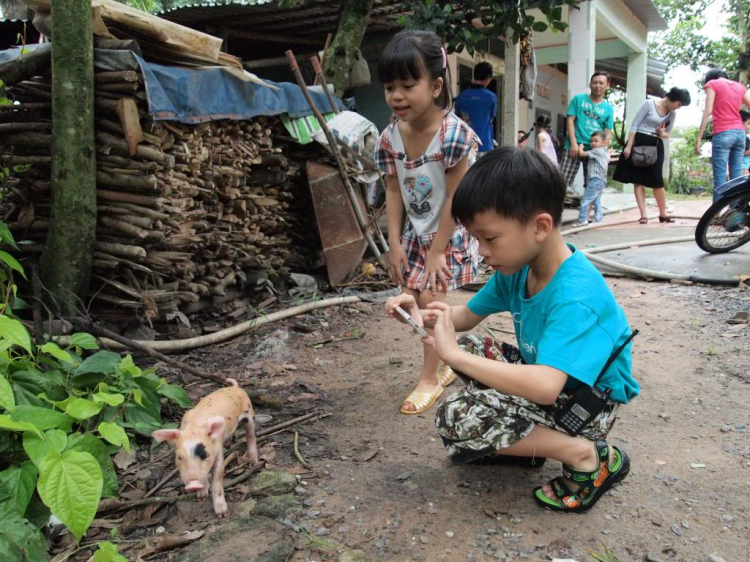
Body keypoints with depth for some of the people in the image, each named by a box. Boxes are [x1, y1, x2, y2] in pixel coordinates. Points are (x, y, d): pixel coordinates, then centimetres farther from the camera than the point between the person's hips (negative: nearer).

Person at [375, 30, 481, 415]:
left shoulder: (454, 134, -25)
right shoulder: (390, 137, -8)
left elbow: (454, 198, -21)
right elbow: (393, 193, -3)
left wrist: (437, 251, -18)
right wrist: (395, 244, -6)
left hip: (448, 234, -6)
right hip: (415, 232, 6)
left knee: (431, 299, -8)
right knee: (412, 301, 11)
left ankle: (430, 378, 13)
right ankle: (445, 365, 33)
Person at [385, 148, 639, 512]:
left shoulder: (575, 296, -33)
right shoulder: (518, 267, -7)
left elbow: (544, 387, -45)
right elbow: (468, 315, 6)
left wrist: (453, 354, -37)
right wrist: (422, 315, -15)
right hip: (548, 375, 9)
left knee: (455, 419, -20)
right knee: (468, 347, 2)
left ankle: (589, 456, -9)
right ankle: (521, 440, 9)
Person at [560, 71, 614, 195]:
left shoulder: (608, 109, 11)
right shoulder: (578, 99, 6)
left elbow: (607, 134, 9)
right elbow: (570, 121, -1)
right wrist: (574, 143, -11)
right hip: (574, 146, -2)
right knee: (563, 180, -10)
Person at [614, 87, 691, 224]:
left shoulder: (672, 114, 7)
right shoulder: (649, 104, -8)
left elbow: (667, 134, 15)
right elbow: (634, 125, -9)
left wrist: (661, 134, -10)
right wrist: (628, 146, -15)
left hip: (656, 146, 4)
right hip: (639, 142, -4)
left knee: (657, 181, 0)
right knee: (638, 180, -5)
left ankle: (663, 213, 13)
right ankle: (643, 215, -3)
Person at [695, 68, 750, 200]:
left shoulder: (712, 84, 3)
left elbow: (708, 111, -7)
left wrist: (699, 137, -8)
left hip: (722, 134, -5)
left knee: (720, 178, -9)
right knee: (736, 177, 6)